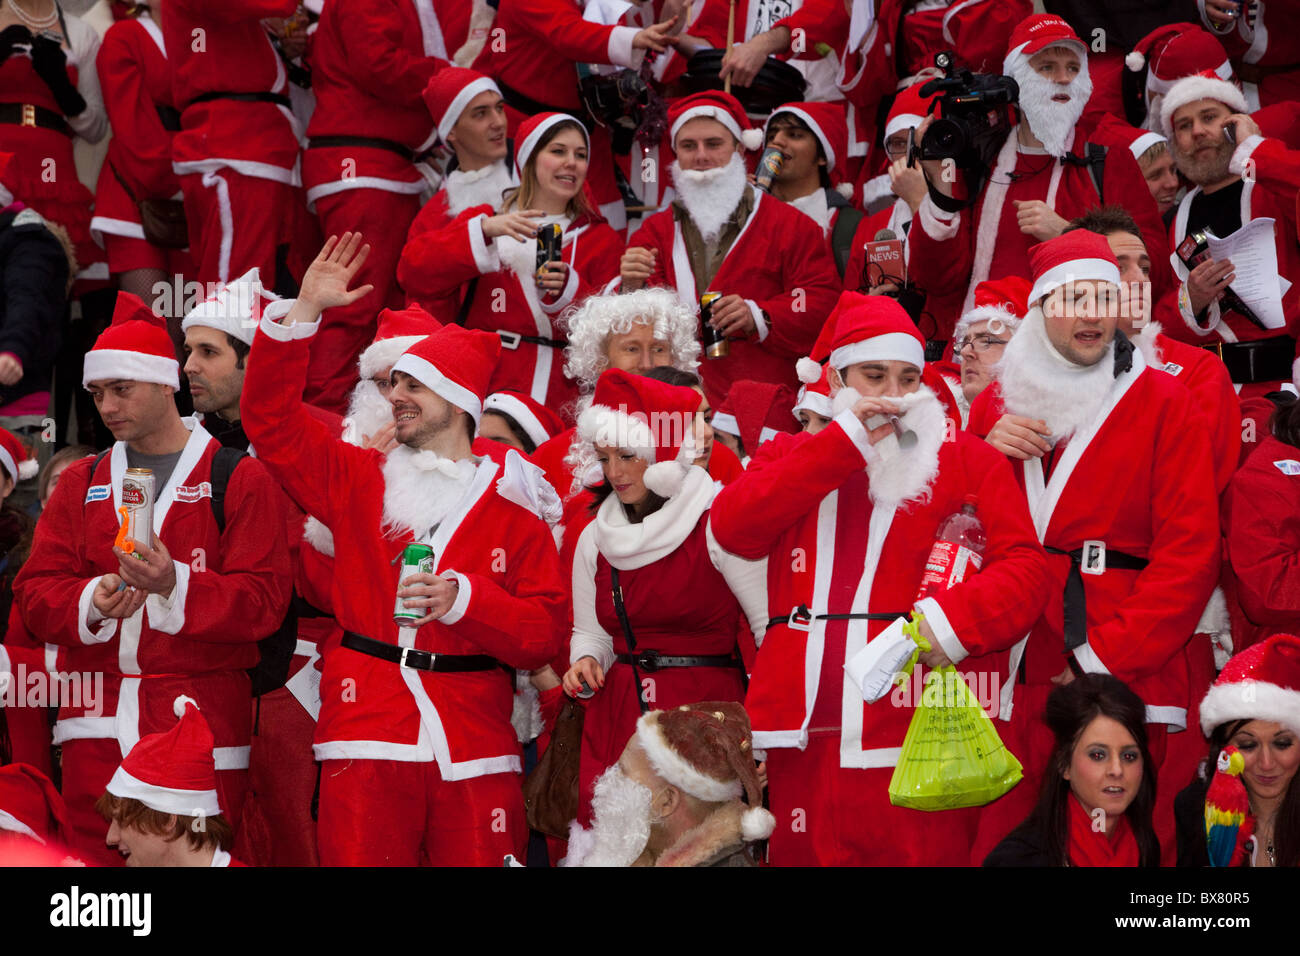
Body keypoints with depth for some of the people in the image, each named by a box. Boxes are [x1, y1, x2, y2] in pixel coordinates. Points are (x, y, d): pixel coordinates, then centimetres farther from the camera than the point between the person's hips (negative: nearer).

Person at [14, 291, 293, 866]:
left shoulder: (238, 479, 2)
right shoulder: (81, 483, 16)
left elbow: (264, 599, -7)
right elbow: (36, 591, 9)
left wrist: (174, 585, -22)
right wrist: (92, 602, -13)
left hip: (200, 721, -4)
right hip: (96, 725, 4)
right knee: (96, 856, 3)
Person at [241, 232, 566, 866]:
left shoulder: (512, 505, 8)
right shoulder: (358, 481, 14)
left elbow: (542, 634, 3)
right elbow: (270, 418, 7)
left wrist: (464, 599, -13)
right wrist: (304, 311, 1)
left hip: (473, 745, -1)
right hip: (366, 741, 1)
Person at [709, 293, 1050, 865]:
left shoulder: (966, 458, 12)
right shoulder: (790, 456, 18)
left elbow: (1024, 569, 2)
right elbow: (731, 528, -2)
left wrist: (953, 619, -19)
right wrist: (846, 441, -5)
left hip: (919, 727, -2)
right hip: (805, 736, 2)